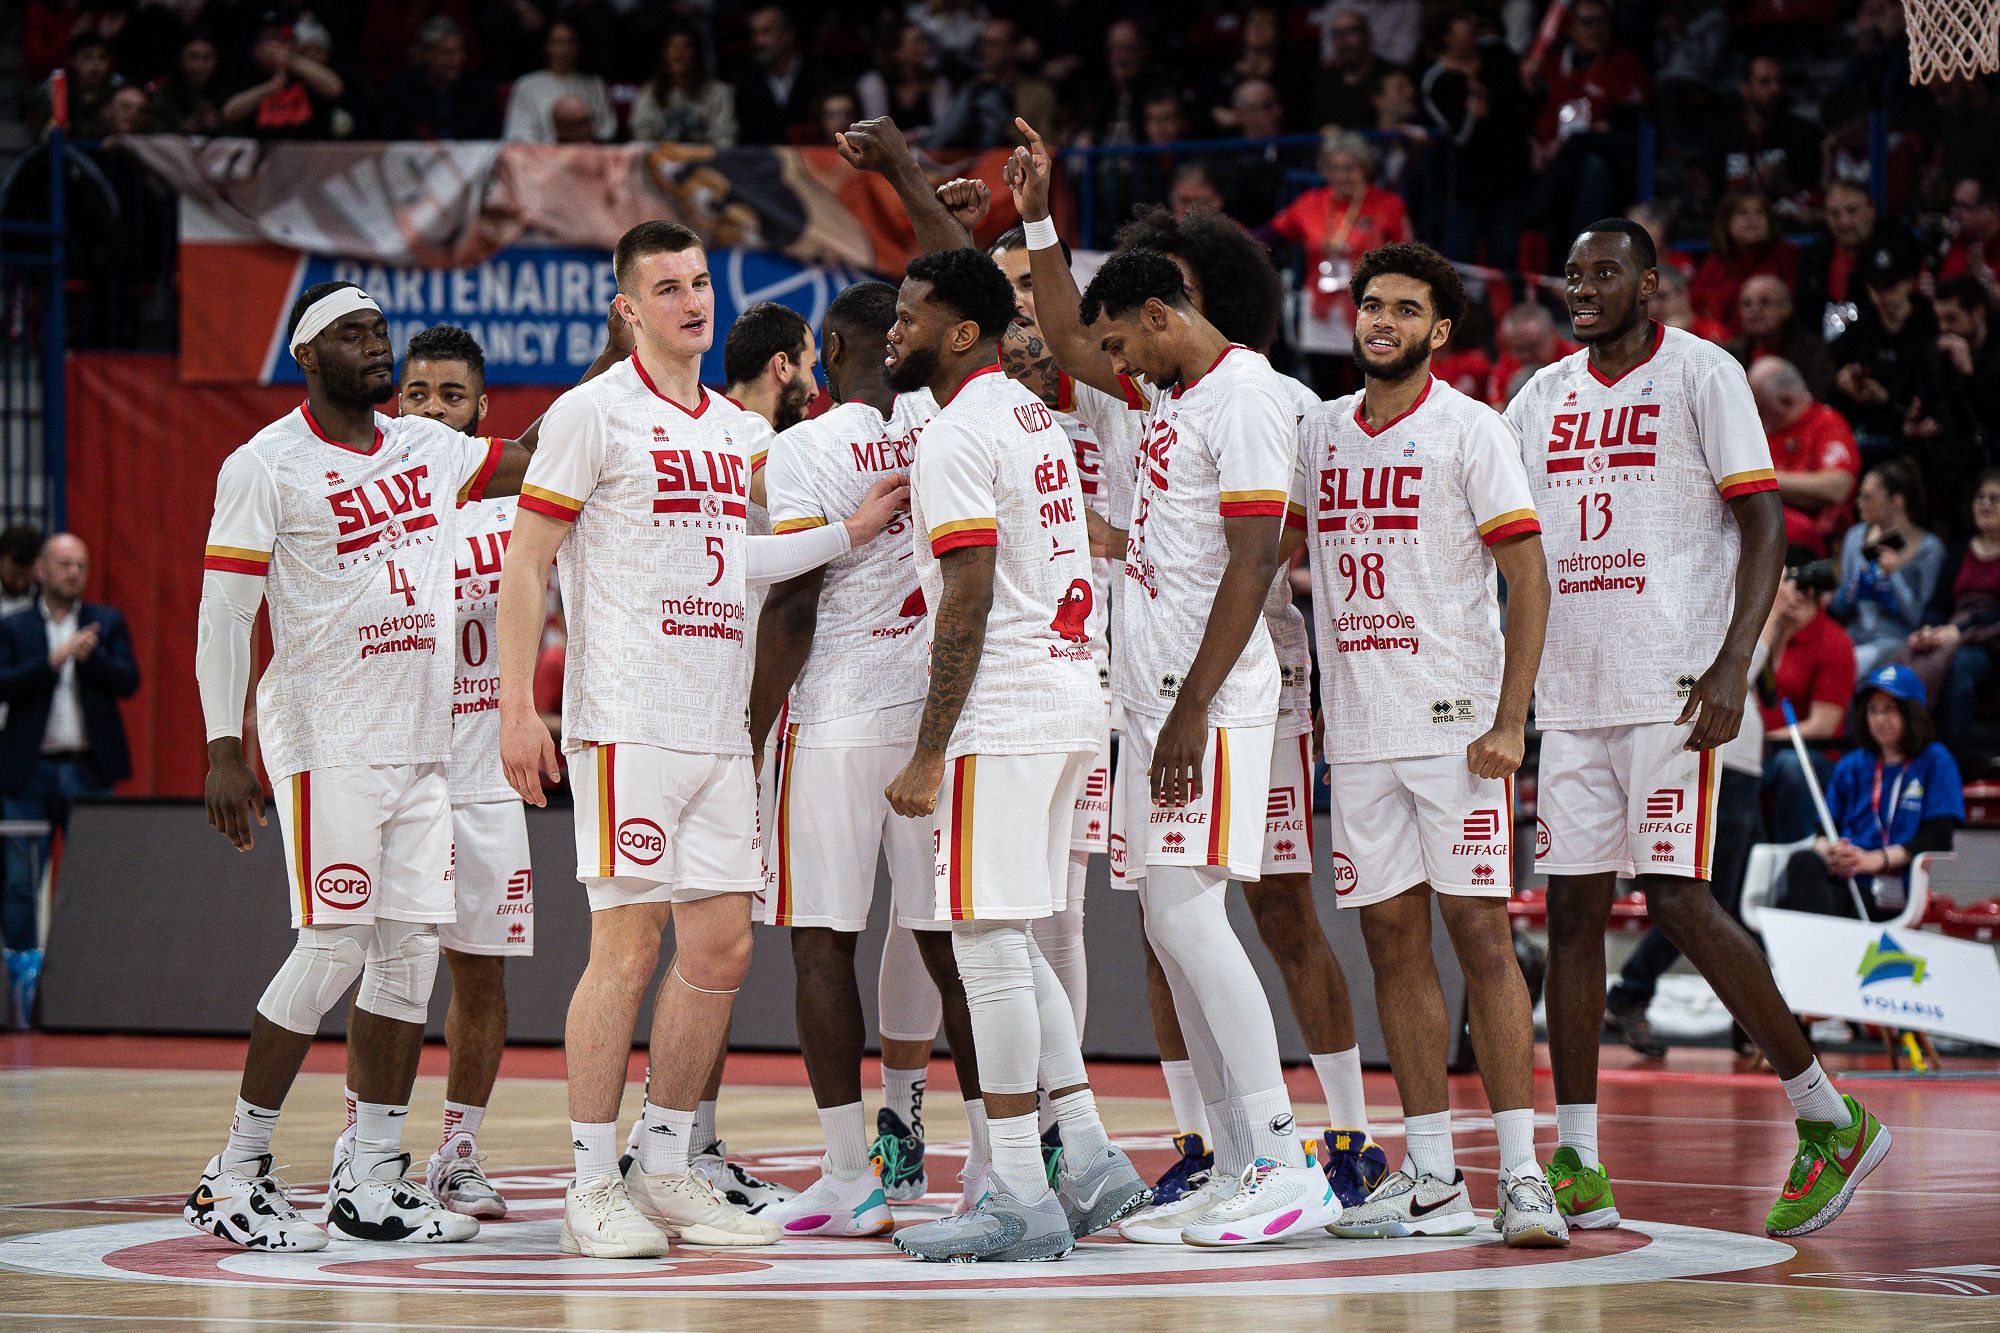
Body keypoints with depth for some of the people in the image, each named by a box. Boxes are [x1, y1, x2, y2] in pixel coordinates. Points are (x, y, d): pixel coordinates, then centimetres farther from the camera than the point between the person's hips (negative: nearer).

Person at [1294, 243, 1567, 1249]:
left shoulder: (1469, 429, -5)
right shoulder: (1320, 433, 12)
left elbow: (1528, 578, -9)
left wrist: (1509, 722, -17)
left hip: (1455, 728, -6)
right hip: (1358, 732, 6)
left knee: (1480, 937, -9)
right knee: (1393, 945, 6)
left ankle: (1521, 1174, -9)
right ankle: (1430, 1176, 10)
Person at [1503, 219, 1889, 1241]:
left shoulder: (1701, 376, -4)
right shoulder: (1544, 396, 14)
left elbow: (1763, 523, -9)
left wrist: (1734, 663, -20)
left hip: (1673, 686, -6)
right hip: (1570, 690, 6)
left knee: (1678, 901, -12)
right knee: (1572, 907, 2)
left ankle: (1829, 1120, 1)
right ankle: (1577, 1165, 5)